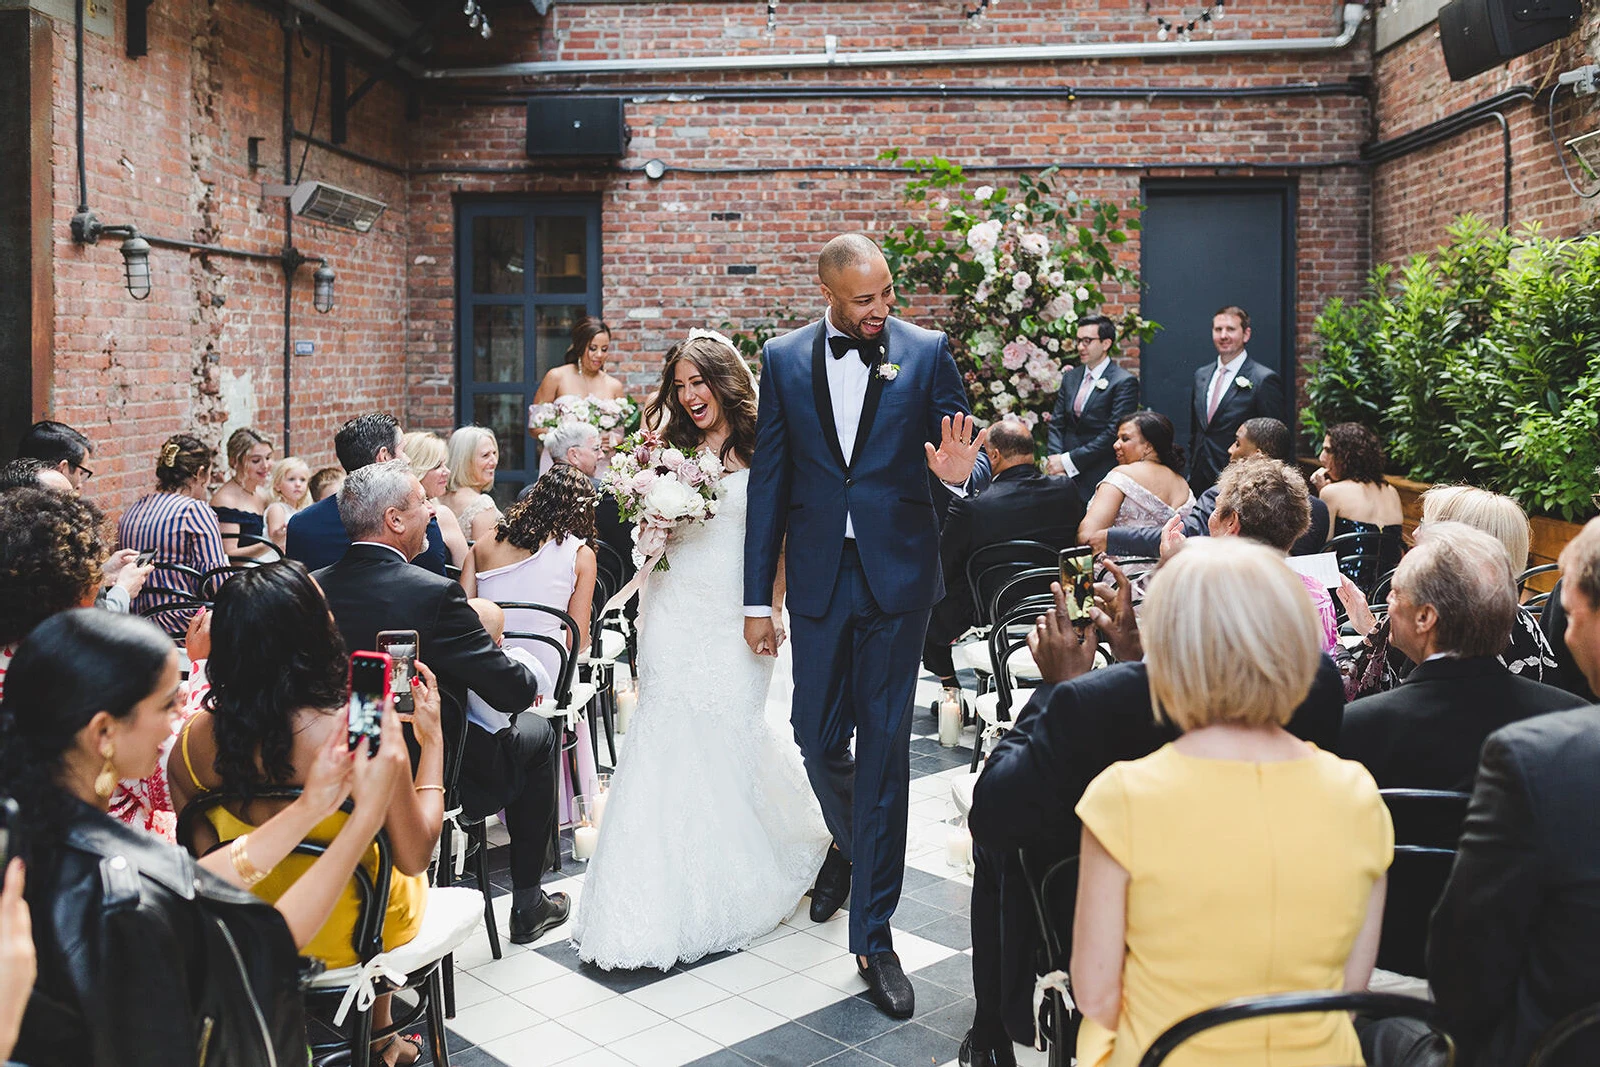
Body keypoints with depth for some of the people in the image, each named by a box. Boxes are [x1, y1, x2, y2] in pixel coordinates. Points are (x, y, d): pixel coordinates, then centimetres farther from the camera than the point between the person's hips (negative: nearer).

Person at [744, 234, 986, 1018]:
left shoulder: (926, 353, -1)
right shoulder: (785, 359, 3)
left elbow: (963, 453, 4)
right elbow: (769, 482, 4)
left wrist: (959, 474, -23)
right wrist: (757, 597, 3)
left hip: (897, 572, -2)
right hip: (818, 574, 2)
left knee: (883, 746, 1)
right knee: (818, 736, 10)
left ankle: (874, 937, 11)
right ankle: (852, 844, 45)